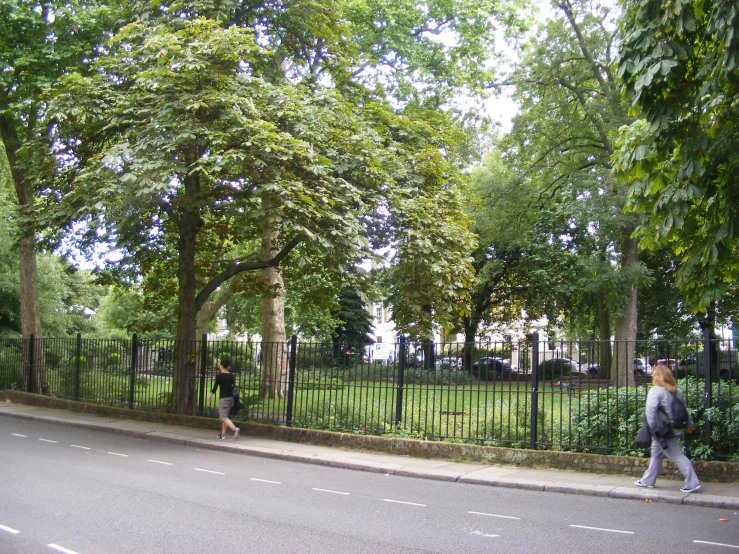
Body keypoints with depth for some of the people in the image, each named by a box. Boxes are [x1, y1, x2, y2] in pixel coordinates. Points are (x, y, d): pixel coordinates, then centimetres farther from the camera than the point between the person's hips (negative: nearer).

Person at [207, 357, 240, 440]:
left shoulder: (219, 376, -9)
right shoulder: (231, 376, 8)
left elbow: (215, 387, -8)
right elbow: (233, 386, 10)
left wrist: (210, 396, 6)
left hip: (224, 398, -7)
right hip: (231, 398, 7)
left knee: (223, 417, -10)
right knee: (224, 415, 18)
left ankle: (235, 429, -31)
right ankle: (222, 434, 20)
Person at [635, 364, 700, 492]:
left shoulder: (656, 390, -17)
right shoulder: (675, 391, 8)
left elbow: (650, 410, -25)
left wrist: (653, 428, -18)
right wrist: (689, 424, 27)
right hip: (673, 428, 9)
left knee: (678, 456, -2)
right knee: (656, 455, 17)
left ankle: (692, 483, 0)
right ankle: (648, 481, 26)